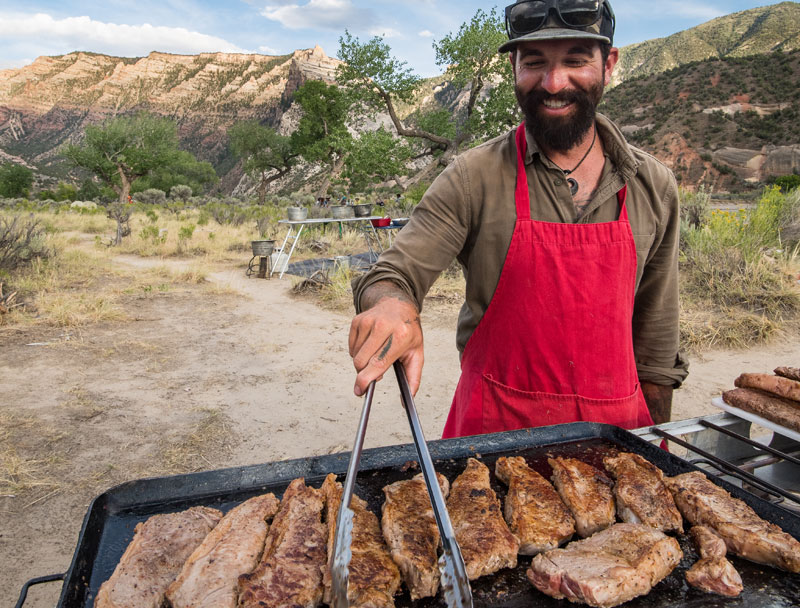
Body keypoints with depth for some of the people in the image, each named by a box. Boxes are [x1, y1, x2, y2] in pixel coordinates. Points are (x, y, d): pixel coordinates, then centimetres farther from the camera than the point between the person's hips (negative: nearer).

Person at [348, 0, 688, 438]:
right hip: (495, 428, -2)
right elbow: (392, 277, -12)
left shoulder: (654, 188, -2)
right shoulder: (473, 178, -12)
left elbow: (656, 340, 6)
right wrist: (391, 302, -36)